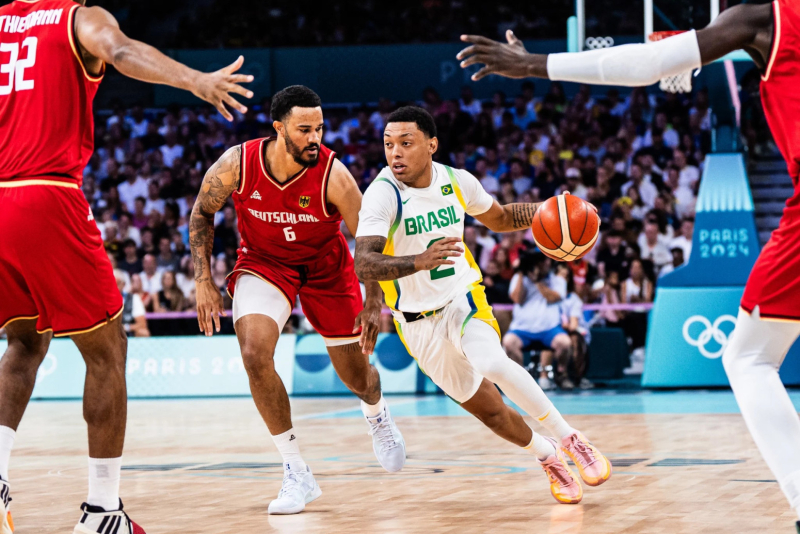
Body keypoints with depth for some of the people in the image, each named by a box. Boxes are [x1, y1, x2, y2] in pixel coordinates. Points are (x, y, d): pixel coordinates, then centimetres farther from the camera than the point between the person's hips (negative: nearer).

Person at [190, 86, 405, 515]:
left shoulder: (332, 175, -28)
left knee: (356, 374, 9)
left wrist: (374, 304, -19)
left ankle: (376, 414, 51)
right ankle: (296, 474, -13)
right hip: (263, 262, 0)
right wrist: (203, 279, -11)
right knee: (255, 353, -25)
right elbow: (202, 213, -5)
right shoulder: (237, 165, -25)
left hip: (325, 265, 0)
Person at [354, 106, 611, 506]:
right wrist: (419, 261, -52)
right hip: (419, 322, -1)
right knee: (488, 410, 7)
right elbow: (363, 265, -35)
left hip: (463, 301, 1)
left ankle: (569, 439, -16)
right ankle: (549, 459, 34)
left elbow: (500, 218, 13)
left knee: (493, 364, -31)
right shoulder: (382, 195, -21)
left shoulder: (456, 181, -7)